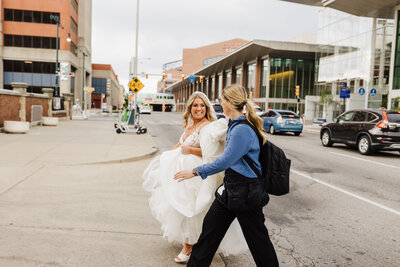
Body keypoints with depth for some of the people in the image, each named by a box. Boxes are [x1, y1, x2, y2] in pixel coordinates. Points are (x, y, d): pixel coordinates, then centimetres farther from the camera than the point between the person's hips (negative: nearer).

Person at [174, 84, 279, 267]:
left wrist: (195, 172, -16)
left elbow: (225, 161, -23)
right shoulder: (234, 125, 8)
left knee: (257, 237, 8)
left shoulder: (242, 130, -23)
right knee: (210, 228, 13)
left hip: (246, 192, -9)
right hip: (230, 188, 10)